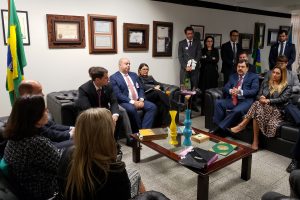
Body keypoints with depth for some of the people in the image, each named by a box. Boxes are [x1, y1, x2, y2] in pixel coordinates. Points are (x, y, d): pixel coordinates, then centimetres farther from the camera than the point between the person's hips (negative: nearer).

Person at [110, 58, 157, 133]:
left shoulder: (134, 75, 18)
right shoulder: (114, 77, -2)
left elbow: (140, 89, 15)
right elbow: (118, 95, -12)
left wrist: (141, 100, -6)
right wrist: (132, 102, -19)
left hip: (138, 101, 6)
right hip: (124, 102, -6)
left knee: (152, 106, -18)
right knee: (131, 109, -36)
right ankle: (138, 131, -17)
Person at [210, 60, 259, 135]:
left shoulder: (253, 77, 9)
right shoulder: (233, 76, 23)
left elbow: (254, 91, -4)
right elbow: (225, 88, 13)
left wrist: (240, 92, -19)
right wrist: (230, 91, -11)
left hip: (246, 101, -4)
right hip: (232, 100, 5)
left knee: (237, 110, -36)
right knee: (218, 102, -22)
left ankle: (221, 127, -24)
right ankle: (218, 126, -19)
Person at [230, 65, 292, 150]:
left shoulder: (286, 87, 10)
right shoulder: (265, 83, 23)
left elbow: (283, 99, -7)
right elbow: (258, 95, 14)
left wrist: (268, 100, -20)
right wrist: (261, 98, -12)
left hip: (276, 111, -3)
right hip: (263, 108, 4)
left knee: (258, 104, -36)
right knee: (257, 113, -36)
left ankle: (243, 124, -27)